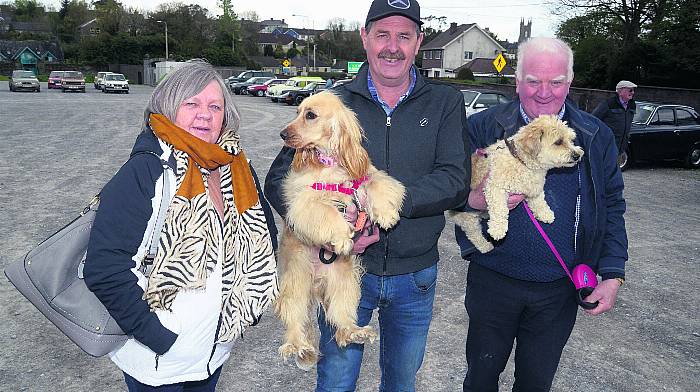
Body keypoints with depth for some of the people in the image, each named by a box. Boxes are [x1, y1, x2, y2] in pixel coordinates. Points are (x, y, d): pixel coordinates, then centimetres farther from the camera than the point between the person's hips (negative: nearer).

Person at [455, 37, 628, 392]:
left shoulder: (596, 137, 2)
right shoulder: (482, 127, -6)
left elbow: (611, 207, 6)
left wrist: (613, 275, -1)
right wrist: (474, 200, -27)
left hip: (560, 290, 2)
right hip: (493, 280, -1)